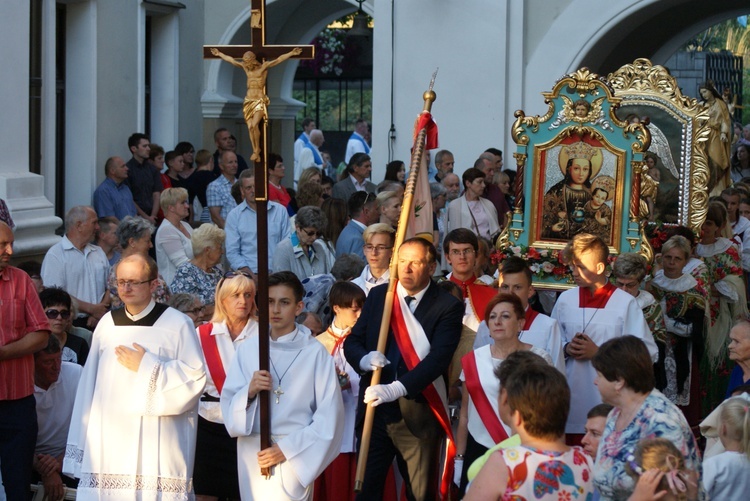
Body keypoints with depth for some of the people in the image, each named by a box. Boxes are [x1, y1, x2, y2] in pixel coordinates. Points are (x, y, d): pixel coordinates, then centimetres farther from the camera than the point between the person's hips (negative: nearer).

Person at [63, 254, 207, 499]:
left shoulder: (177, 324, -1)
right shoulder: (107, 323, 11)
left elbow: (196, 377, -6)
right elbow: (90, 382, 12)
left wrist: (147, 367, -8)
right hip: (110, 440, 3)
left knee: (155, 492, -8)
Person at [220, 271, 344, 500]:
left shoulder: (315, 353, -5)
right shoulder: (248, 349, 5)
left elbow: (329, 416, -5)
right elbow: (228, 406, 6)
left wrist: (287, 449, -10)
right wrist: (249, 392, -13)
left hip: (295, 458, -3)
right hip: (252, 456, 3)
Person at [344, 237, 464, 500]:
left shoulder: (448, 306, -7)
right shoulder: (377, 295, 6)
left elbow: (439, 358, -18)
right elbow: (352, 341, 9)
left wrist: (396, 389, -29)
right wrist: (364, 360, -15)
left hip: (419, 414, -3)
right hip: (374, 409, 3)